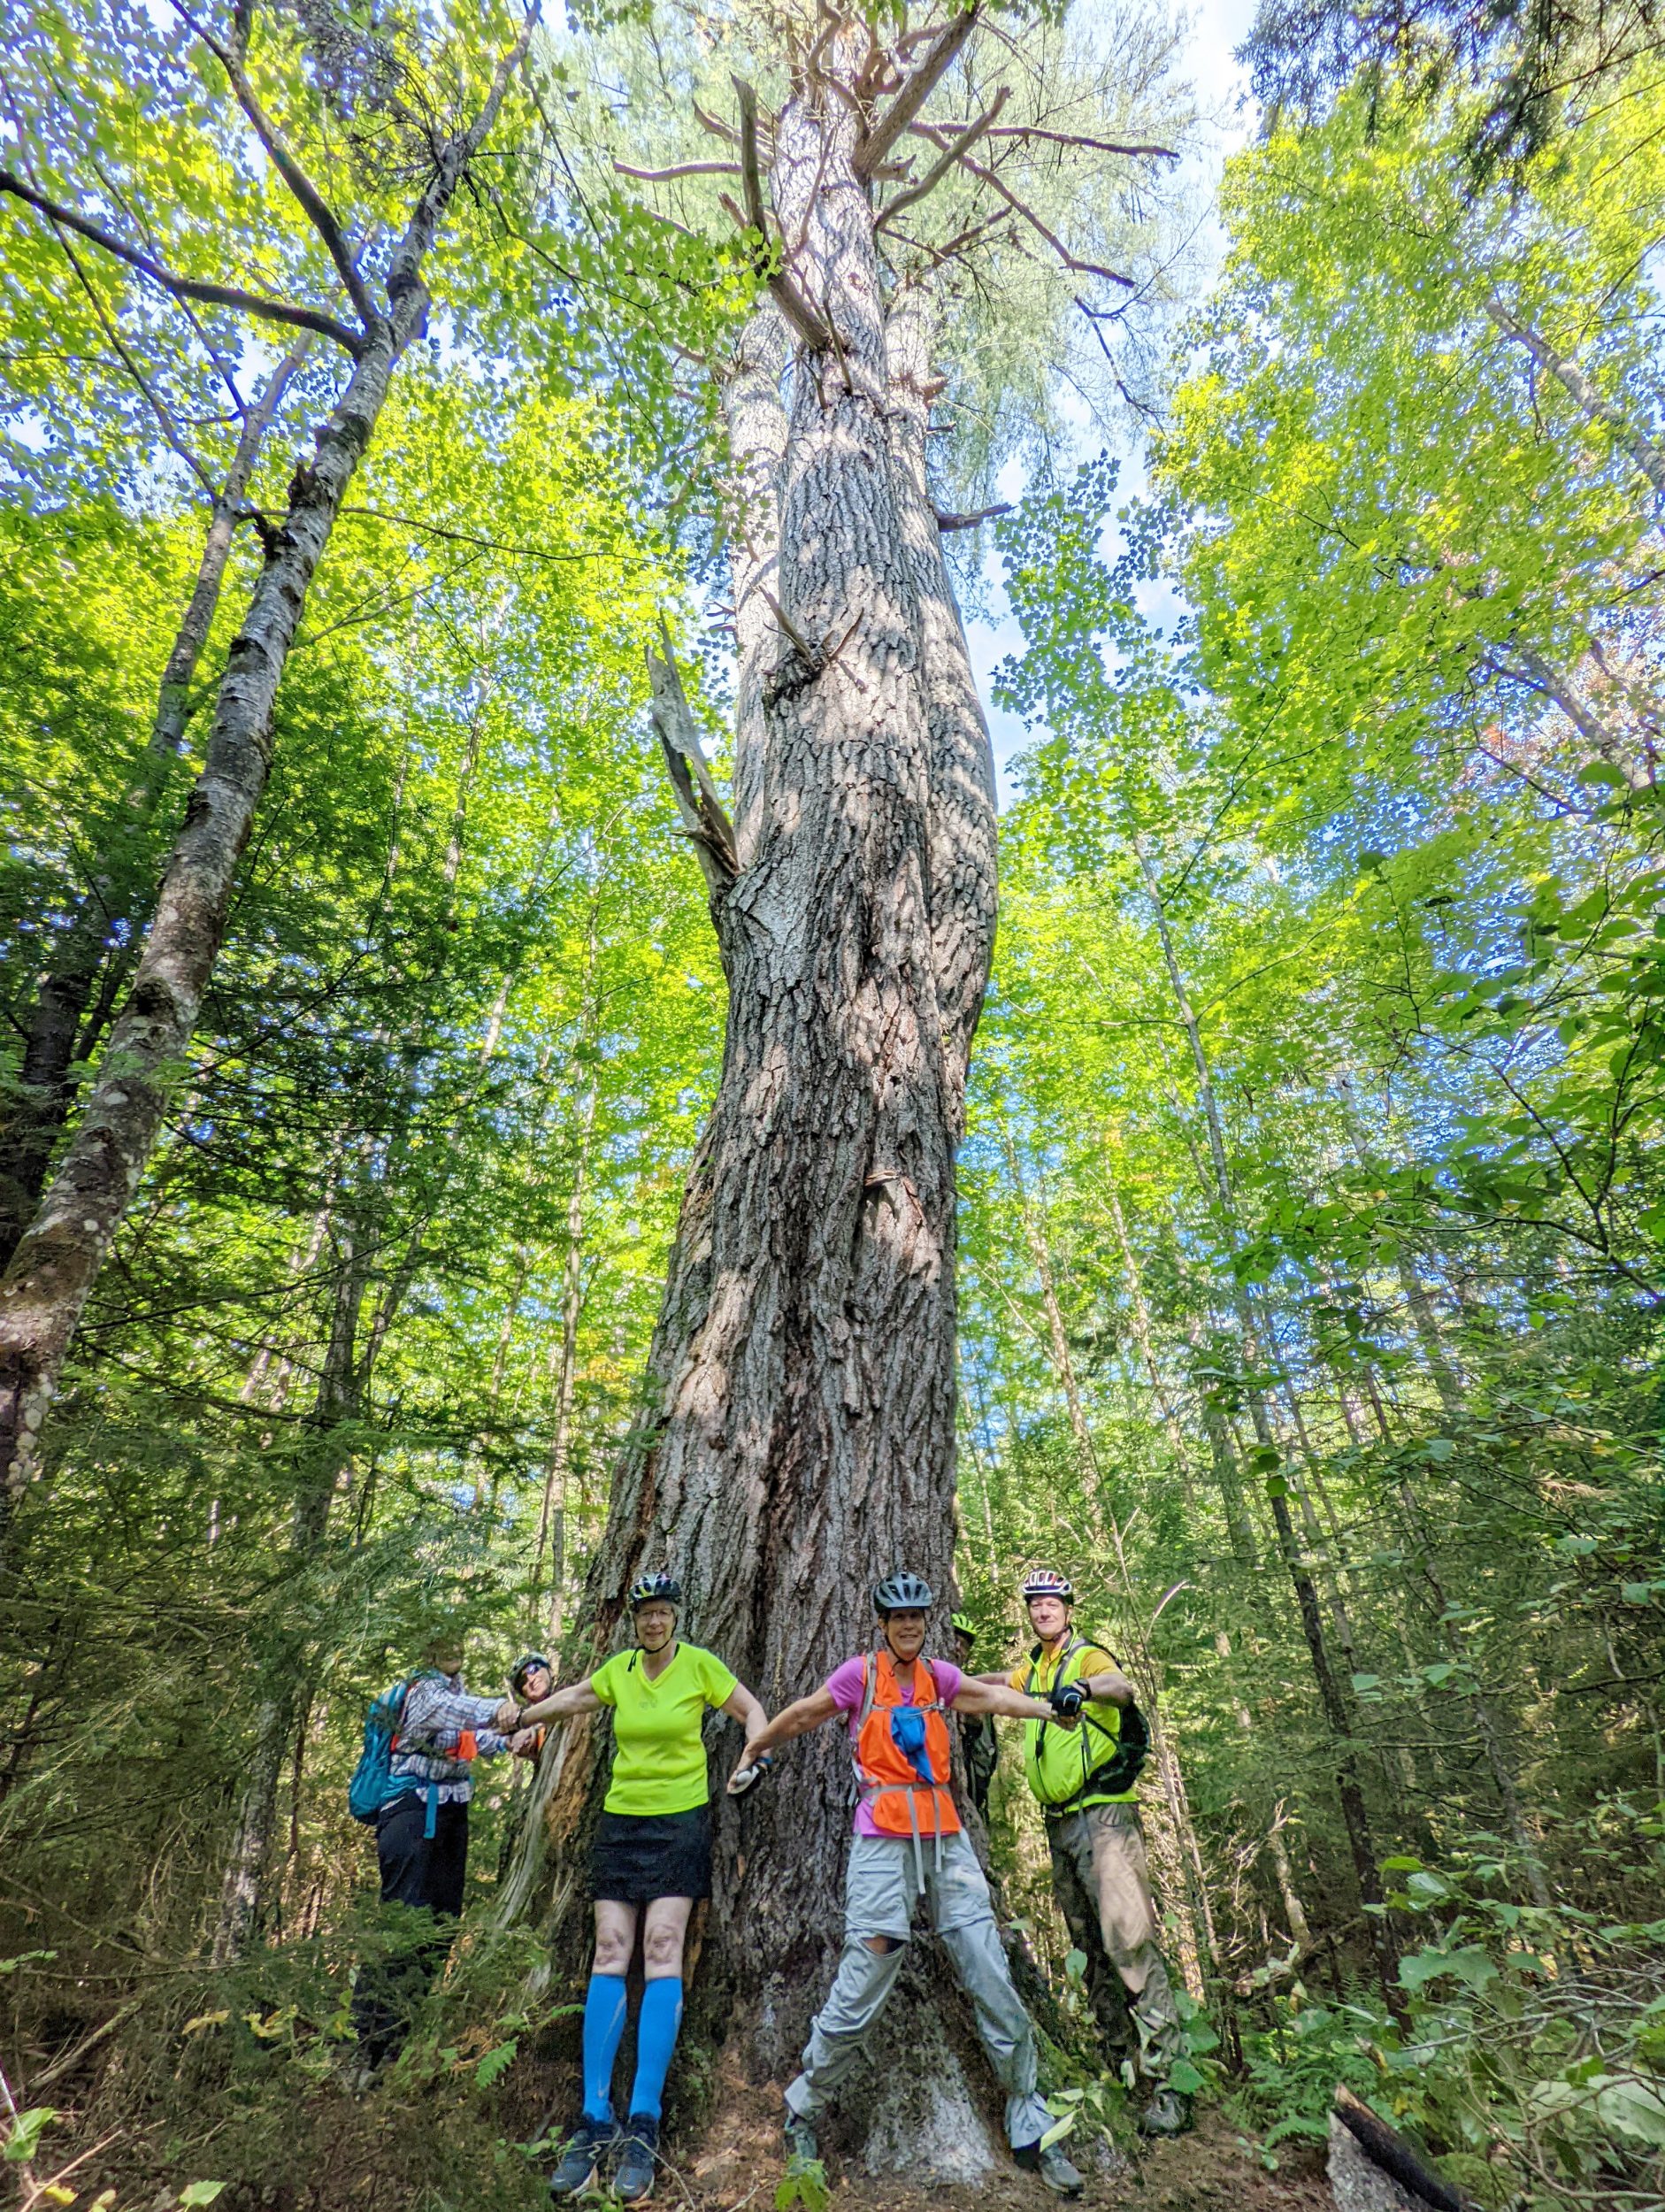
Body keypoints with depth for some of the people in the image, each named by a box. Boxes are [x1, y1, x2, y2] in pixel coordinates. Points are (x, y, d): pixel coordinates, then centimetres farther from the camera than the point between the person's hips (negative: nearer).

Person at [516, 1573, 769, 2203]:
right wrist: (519, 1718, 27)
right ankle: (595, 2121, 6)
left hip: (680, 1819, -3)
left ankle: (644, 2124, -3)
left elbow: (751, 1711, 0)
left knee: (661, 1949, -10)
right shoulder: (619, 1669, 2)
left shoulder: (699, 1663, -8)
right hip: (621, 1819, 3)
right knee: (610, 1952, -2)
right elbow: (574, 1697, 22)